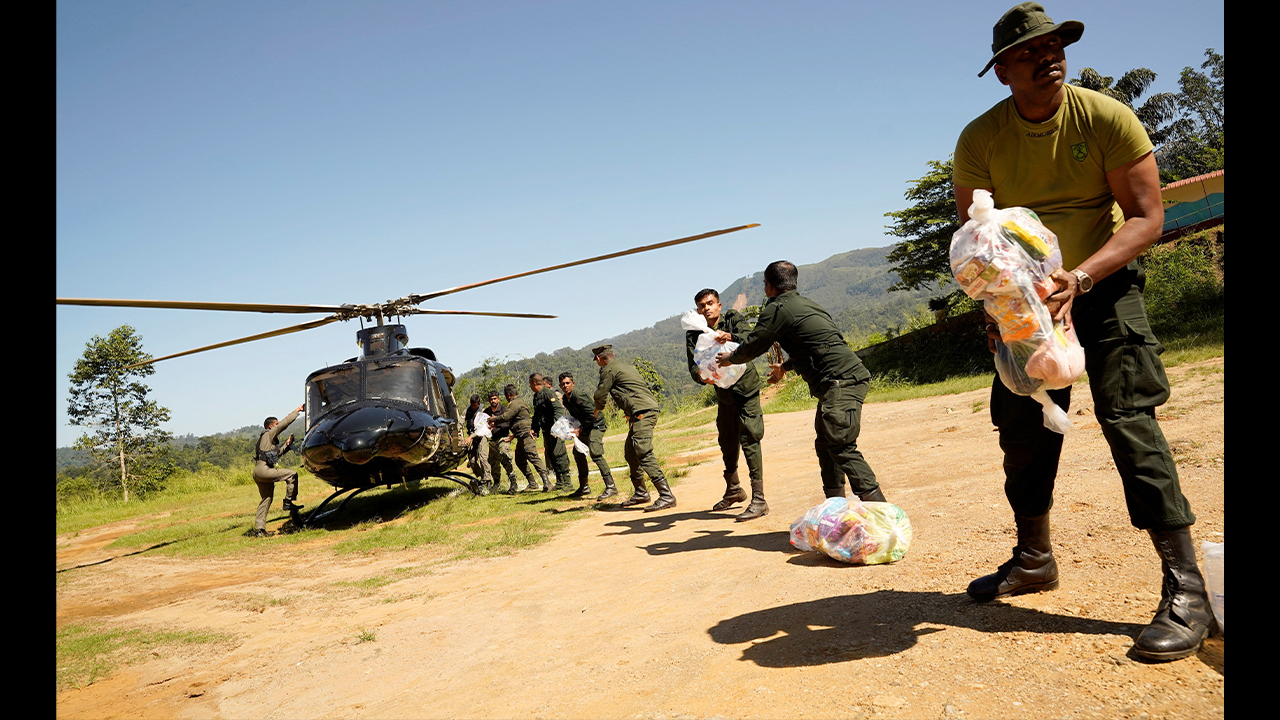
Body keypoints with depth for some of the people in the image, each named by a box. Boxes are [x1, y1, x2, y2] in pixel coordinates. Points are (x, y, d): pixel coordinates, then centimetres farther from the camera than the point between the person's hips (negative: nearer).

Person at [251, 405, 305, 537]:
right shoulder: (269, 434, 0)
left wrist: (287, 445, 27)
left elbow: (276, 455, 34)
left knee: (266, 499, 12)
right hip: (263, 469, -10)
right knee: (292, 474, -12)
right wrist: (297, 411, 2)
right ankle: (288, 502, -10)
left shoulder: (270, 439, 28)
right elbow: (285, 423, -6)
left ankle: (259, 529, 12)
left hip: (258, 473, 10)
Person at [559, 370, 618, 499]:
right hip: (585, 427, 10)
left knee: (595, 453, -24)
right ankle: (584, 487, 26)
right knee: (578, 453, 14)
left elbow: (592, 414, -26)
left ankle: (611, 486, -24)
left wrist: (580, 429, -20)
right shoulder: (566, 399, 5)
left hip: (596, 424, -10)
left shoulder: (579, 395, -23)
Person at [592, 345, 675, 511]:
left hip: (642, 412, -10)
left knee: (644, 454, -17)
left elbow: (600, 396, 2)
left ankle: (666, 496, -24)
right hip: (649, 409, 10)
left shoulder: (608, 369, -1)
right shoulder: (625, 366, 26)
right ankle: (641, 493, 23)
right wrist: (630, 415, 44)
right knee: (630, 452, 17)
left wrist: (597, 410, 24)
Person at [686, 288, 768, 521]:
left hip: (746, 388, -4)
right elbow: (693, 364, -17)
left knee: (749, 440, -12)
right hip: (723, 393, 5)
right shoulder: (694, 334, -4)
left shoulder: (735, 319, -10)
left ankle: (759, 499, -11)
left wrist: (730, 337, -48)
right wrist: (701, 375, -40)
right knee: (726, 441, 15)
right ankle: (733, 489, 36)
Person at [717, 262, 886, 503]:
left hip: (840, 381, -10)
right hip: (849, 378, 10)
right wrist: (785, 367, 52)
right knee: (824, 444, 15)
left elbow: (754, 346, 0)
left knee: (842, 447, -14)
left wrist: (730, 358, 21)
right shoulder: (804, 303, 22)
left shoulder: (777, 309, -7)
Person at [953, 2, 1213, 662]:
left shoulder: (1106, 117, -14)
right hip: (1025, 296, 3)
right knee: (1022, 426, 5)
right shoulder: (980, 139, -9)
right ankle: (1034, 558, 24)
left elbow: (1146, 216, -17)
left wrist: (1080, 276, -33)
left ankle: (1186, 588, -10)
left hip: (1104, 284, -3)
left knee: (1128, 415, -16)